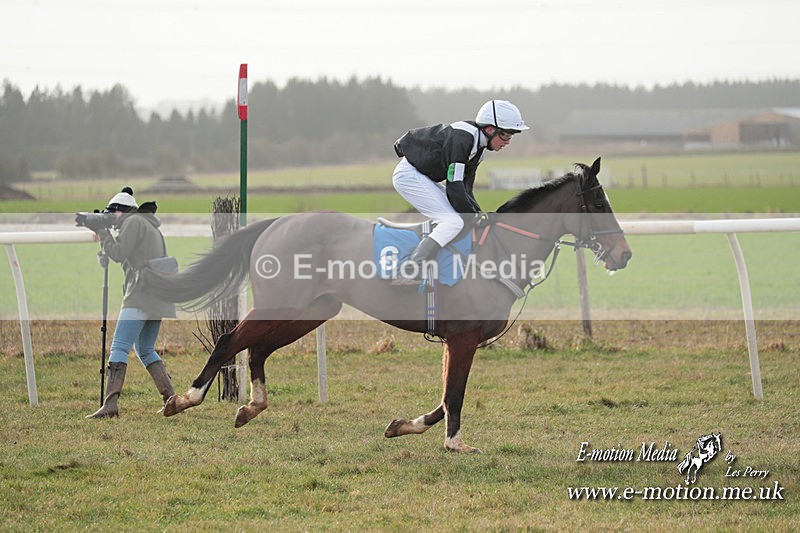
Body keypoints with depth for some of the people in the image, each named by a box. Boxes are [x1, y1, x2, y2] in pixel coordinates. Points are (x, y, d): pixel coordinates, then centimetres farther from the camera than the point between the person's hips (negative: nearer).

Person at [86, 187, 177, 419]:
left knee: (119, 347, -14)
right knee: (145, 350, 19)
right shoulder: (152, 227, 26)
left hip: (141, 296, -10)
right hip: (158, 300, 10)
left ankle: (110, 404, -24)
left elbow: (118, 254, -11)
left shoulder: (134, 222, -3)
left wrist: (102, 231, 1)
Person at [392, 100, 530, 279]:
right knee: (454, 222, -20)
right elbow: (454, 187, -24)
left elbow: (465, 189, 11)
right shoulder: (461, 138, -24)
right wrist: (474, 217, -16)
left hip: (424, 177, 11)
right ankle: (409, 272, -28)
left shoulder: (478, 146, 8)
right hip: (409, 175, -11)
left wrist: (480, 216, -1)